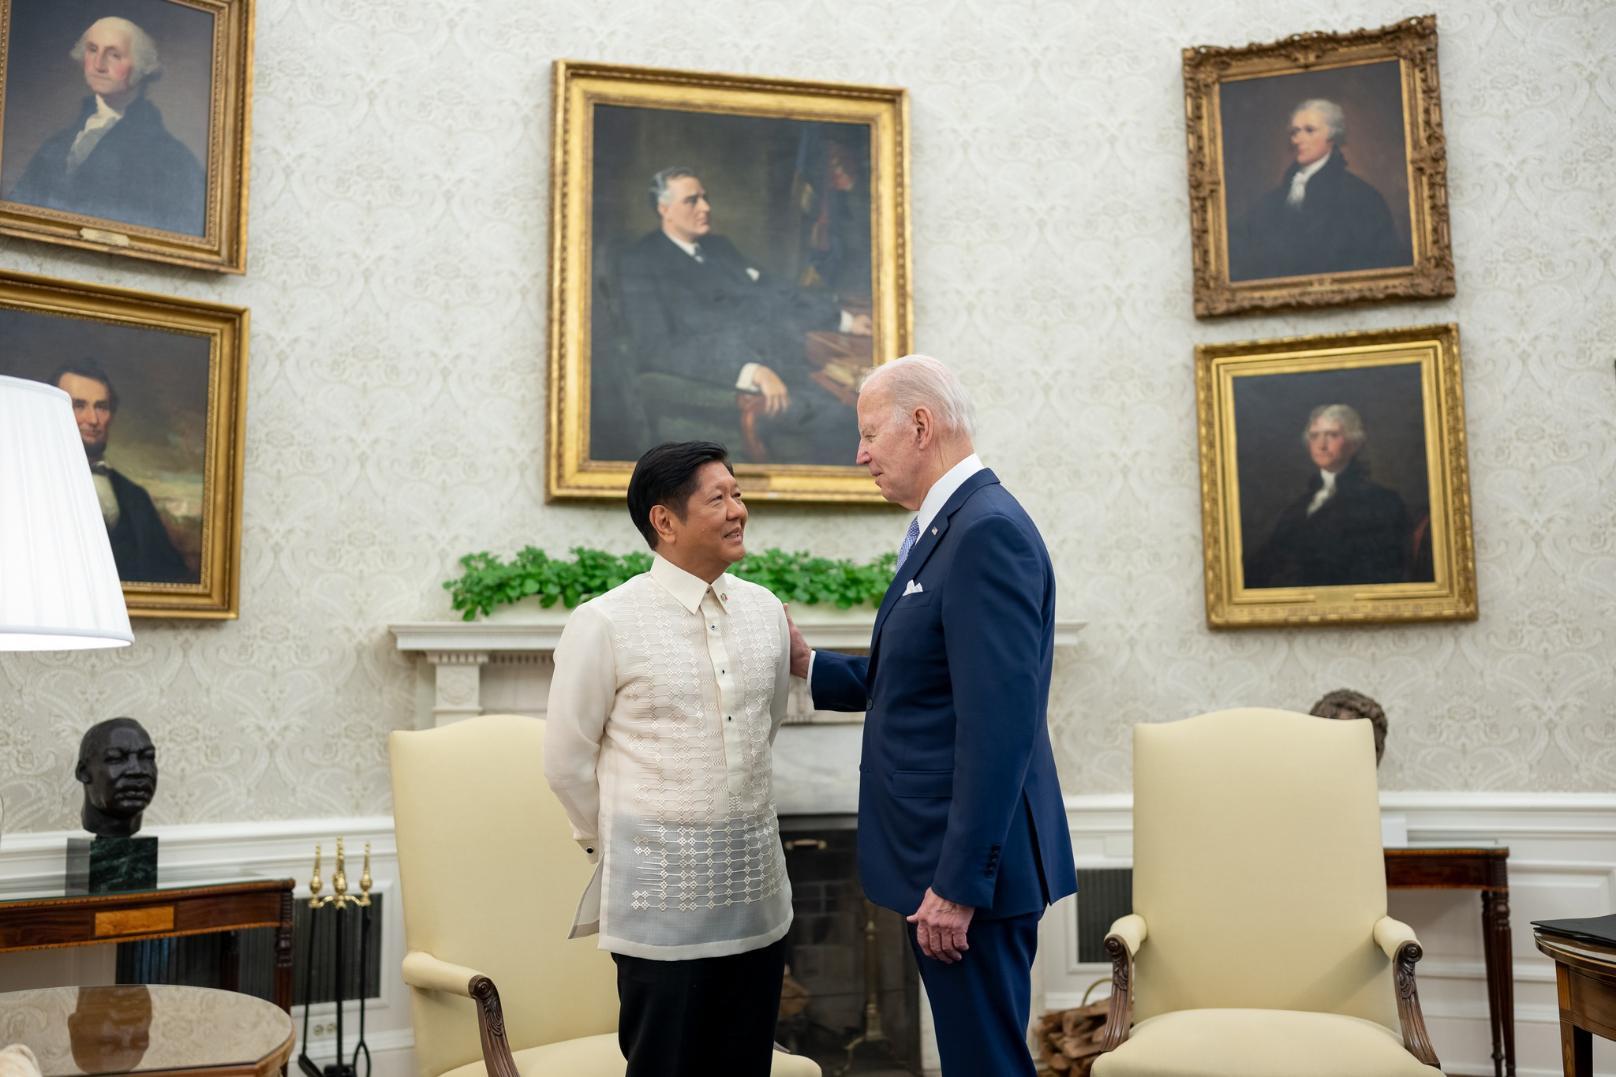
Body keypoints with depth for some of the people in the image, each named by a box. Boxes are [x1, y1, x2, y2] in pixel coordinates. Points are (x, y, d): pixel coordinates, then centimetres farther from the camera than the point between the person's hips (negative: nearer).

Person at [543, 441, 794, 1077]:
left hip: (756, 883, 5)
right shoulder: (605, 624, -10)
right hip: (662, 893, -4)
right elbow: (568, 761, -2)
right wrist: (624, 847, 8)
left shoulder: (766, 612, 5)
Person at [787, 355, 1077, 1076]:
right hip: (945, 858, 10)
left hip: (972, 863, -10)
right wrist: (806, 664, 8)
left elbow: (1000, 723, -24)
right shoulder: (945, 529, 13)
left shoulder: (988, 531, -19)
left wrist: (958, 883, -23)